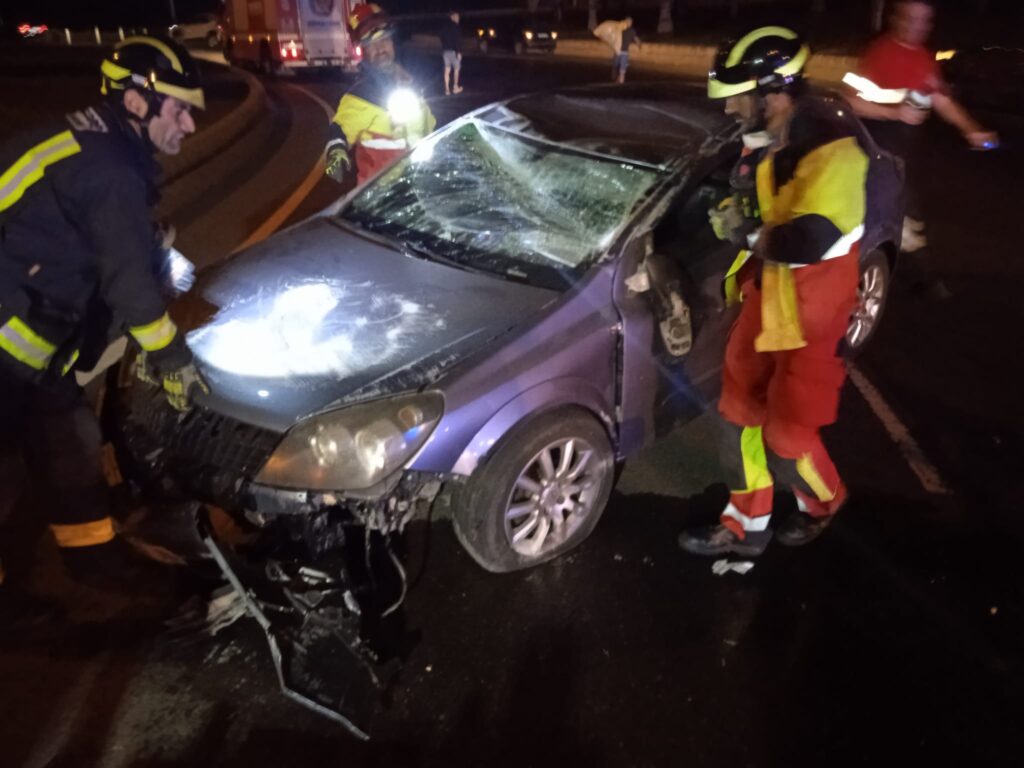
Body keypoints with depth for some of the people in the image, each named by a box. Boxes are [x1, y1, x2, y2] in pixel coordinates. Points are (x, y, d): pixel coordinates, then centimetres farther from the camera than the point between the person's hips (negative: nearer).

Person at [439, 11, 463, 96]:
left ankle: (447, 89, 3)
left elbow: (442, 39, 17)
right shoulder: (455, 26, -11)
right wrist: (459, 52, -18)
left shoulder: (444, 26, 12)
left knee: (447, 70, 6)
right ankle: (455, 87, 13)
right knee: (456, 68, 8)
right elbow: (457, 40, -17)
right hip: (453, 50, -6)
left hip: (445, 50, 7)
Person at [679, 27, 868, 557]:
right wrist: (737, 215, 0)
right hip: (764, 294, 8)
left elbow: (809, 239, -38)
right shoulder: (766, 140, 3)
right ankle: (746, 525, 31)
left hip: (810, 311, -8)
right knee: (740, 411, 12)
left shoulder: (831, 152, -26)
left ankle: (823, 503, 37)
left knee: (786, 433, 2)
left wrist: (755, 238, -20)